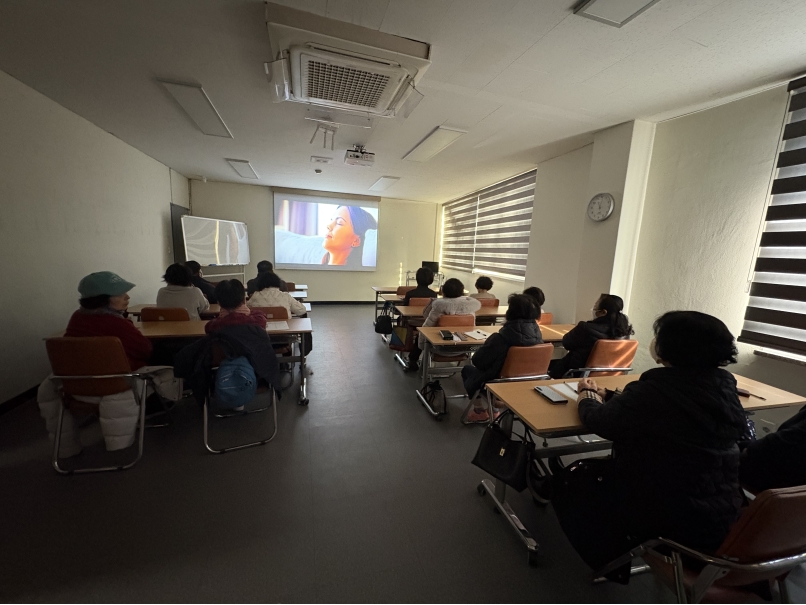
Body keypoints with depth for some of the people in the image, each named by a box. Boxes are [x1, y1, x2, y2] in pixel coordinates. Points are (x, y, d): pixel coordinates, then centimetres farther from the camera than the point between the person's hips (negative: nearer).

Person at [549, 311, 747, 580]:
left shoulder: (657, 388, -28)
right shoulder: (724, 384, -4)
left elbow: (598, 421, -15)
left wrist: (587, 396, 6)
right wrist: (605, 394, 13)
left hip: (674, 522, -7)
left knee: (575, 478, 15)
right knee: (603, 467, 24)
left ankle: (609, 561, 39)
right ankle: (616, 557, 41)